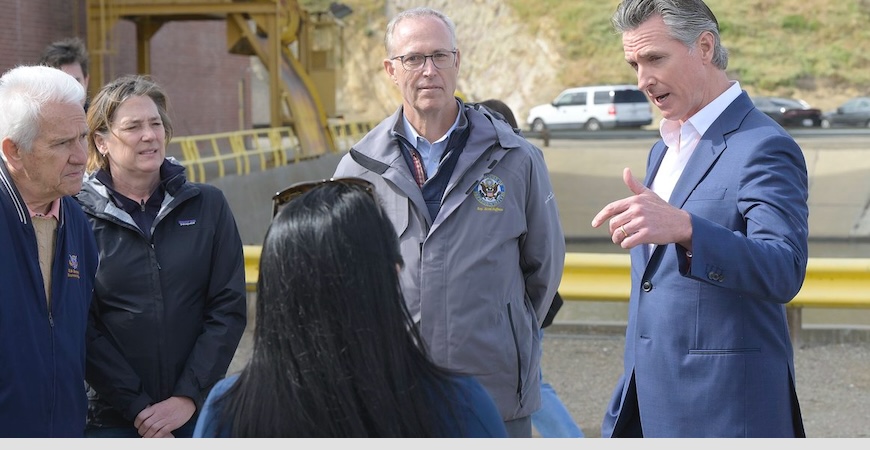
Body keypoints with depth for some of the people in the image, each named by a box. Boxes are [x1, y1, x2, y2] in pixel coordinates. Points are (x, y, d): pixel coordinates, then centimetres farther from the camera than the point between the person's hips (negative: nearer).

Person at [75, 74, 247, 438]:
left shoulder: (207, 205, 2)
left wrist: (188, 397, -10)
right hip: (112, 418, -1)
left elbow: (229, 307, -2)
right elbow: (82, 328, -6)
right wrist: (138, 407, -12)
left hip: (199, 409, 1)